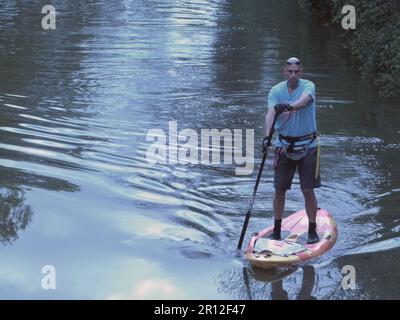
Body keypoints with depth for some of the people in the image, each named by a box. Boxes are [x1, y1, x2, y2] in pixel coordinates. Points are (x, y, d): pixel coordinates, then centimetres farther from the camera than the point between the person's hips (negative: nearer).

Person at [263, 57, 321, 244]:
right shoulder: (276, 90, -3)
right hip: (284, 144, 2)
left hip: (307, 146, -2)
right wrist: (267, 136, -35)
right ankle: (277, 229, 19)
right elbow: (270, 113, -18)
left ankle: (312, 230, 12)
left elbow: (304, 99, -33)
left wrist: (290, 106, -55)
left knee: (308, 190, -1)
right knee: (279, 188, 6)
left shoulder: (308, 86, -10)